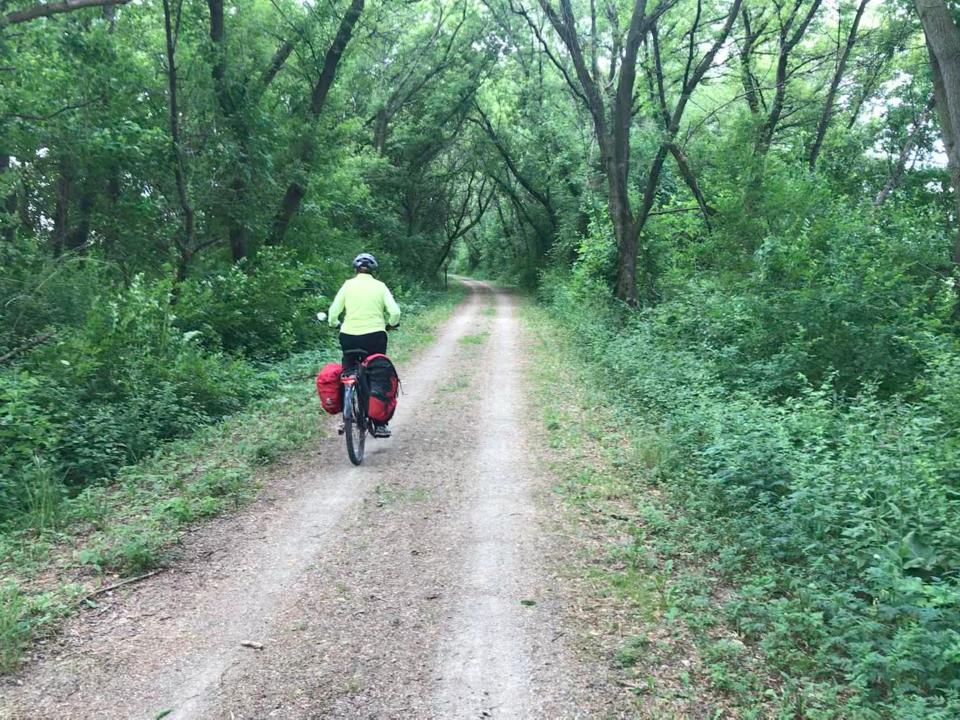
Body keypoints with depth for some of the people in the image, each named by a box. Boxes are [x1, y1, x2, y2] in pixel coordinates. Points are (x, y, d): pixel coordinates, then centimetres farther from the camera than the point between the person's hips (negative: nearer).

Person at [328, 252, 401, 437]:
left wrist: (334, 324, 21)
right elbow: (395, 312, -5)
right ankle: (380, 424, 8)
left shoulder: (348, 285, 3)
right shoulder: (380, 286, 2)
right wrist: (391, 324, 15)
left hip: (349, 337, 1)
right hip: (374, 336, -1)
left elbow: (333, 311, 0)